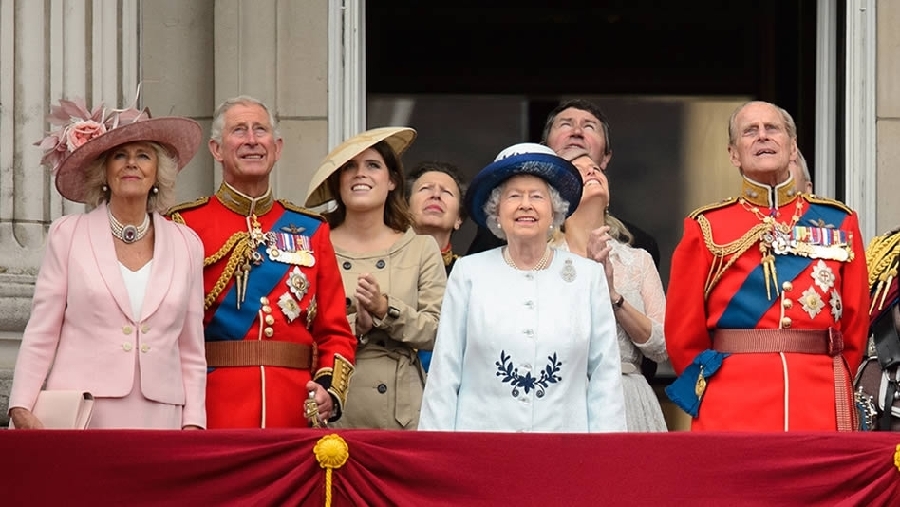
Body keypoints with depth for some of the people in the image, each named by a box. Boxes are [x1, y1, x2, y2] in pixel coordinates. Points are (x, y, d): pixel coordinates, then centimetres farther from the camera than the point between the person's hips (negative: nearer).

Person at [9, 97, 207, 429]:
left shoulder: (186, 245, 12)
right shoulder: (68, 236, 6)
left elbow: (191, 352, 14)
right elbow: (39, 336, 4)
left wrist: (193, 424, 4)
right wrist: (21, 409, -8)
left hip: (158, 423, 2)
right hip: (80, 420, -2)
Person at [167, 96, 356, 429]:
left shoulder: (310, 230, 14)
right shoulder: (185, 225, 4)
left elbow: (335, 332, 12)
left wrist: (330, 390, -6)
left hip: (296, 414, 3)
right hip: (215, 413, -3)